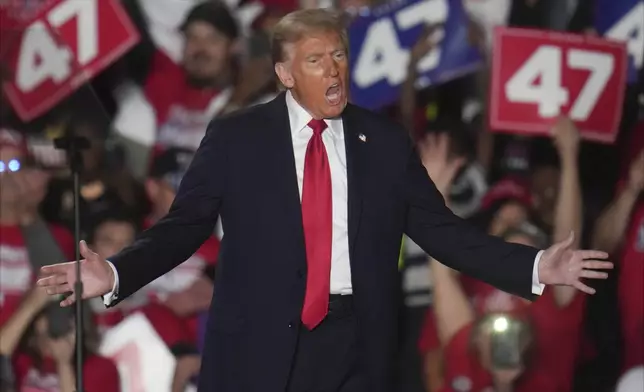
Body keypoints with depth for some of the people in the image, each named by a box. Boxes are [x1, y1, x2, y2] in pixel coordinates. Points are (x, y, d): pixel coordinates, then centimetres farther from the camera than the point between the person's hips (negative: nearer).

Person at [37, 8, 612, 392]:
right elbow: (184, 226, 1)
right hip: (261, 341, -2)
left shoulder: (386, 141, 7)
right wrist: (115, 275, -15)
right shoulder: (235, 138, 1)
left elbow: (440, 230, 8)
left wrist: (535, 268, -1)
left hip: (354, 343, 2)